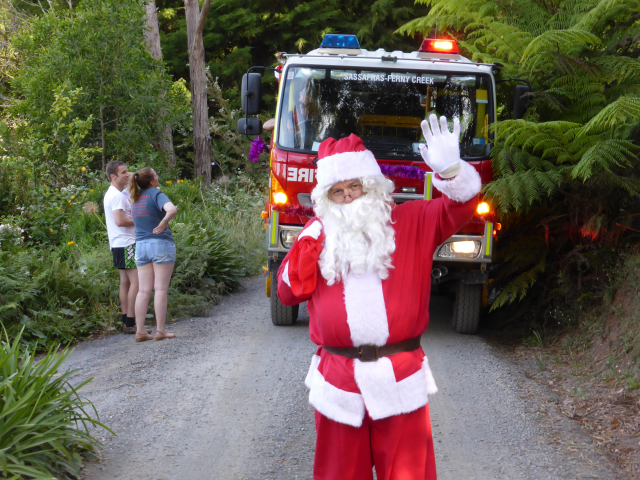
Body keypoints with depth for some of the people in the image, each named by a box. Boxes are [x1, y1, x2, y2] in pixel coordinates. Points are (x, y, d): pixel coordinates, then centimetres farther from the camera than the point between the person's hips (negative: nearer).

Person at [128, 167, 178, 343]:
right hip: (161, 244, -6)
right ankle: (160, 331, 2)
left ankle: (140, 331, 6)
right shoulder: (156, 194, -11)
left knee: (144, 290, 7)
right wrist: (162, 224, -15)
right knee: (161, 289, 0)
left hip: (141, 245, 6)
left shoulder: (135, 198, 11)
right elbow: (172, 210, -28)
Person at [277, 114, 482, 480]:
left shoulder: (410, 222, 4)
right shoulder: (319, 232, 10)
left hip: (400, 380, -2)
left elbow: (459, 207, -9)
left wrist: (451, 171, -29)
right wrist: (307, 246, -6)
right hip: (338, 382, 2)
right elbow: (288, 293, 7)